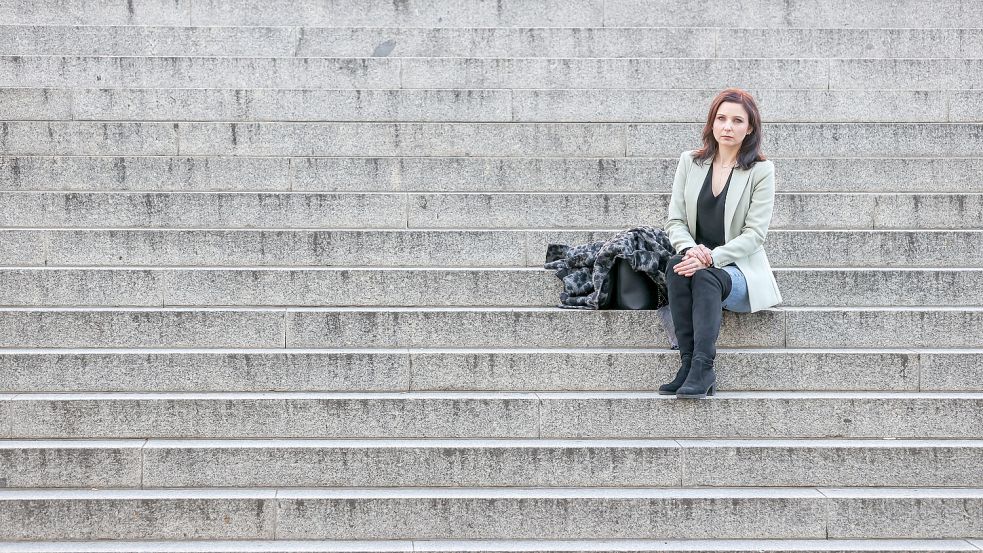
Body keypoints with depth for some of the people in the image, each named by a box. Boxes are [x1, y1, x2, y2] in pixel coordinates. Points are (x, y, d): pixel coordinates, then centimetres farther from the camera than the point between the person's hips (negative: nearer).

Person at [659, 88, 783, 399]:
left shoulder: (761, 171, -1)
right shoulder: (690, 162, 10)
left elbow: (755, 233, -9)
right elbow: (674, 220, 6)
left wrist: (712, 257, -23)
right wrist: (689, 249, -17)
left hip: (739, 270, -3)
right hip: (696, 262, 3)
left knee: (705, 277, -35)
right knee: (677, 266, -32)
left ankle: (702, 369, -42)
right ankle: (688, 364, -36)